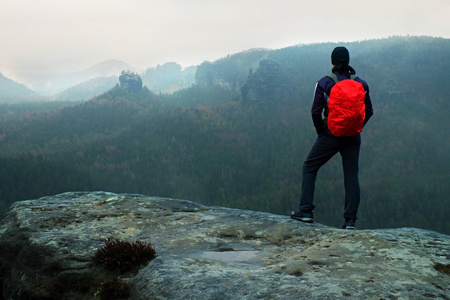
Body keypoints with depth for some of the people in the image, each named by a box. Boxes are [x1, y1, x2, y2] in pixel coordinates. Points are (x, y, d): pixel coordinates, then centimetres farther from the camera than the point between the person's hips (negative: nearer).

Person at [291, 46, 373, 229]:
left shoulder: (324, 83, -7)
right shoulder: (360, 84, 2)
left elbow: (315, 111, -8)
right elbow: (369, 111, 5)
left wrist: (320, 130, 7)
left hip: (330, 135, -3)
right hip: (353, 138, 3)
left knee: (309, 168, 12)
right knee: (351, 175, 8)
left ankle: (306, 211, 6)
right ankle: (351, 219, 3)